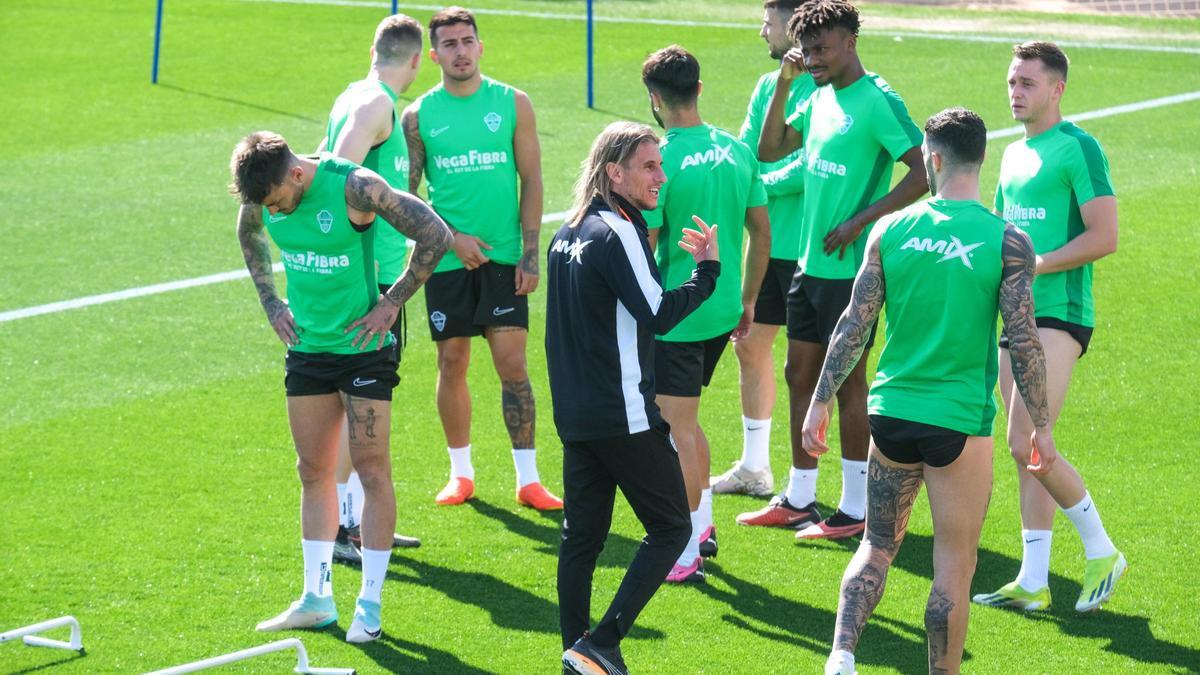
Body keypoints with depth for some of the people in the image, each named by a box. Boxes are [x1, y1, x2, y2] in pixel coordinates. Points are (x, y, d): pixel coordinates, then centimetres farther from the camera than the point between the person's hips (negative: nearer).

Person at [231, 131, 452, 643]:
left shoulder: (355, 188, -21)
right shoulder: (264, 195, -4)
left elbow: (435, 236, -16)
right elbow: (249, 235, 22)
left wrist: (391, 304, -13)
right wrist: (271, 301, 13)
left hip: (363, 347, -6)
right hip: (306, 347, 6)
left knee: (371, 470, -3)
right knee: (313, 471, 9)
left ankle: (369, 605, 2)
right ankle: (316, 598, 17)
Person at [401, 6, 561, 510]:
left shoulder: (513, 104, 2)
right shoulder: (419, 115, 2)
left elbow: (531, 180, 2)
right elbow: (406, 193, 3)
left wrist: (530, 255, -4)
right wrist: (452, 238, -9)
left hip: (503, 258, -1)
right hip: (448, 261, 1)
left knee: (512, 363, -4)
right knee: (452, 365, 6)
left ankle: (528, 479, 0)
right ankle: (461, 473, 19)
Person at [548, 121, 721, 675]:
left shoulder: (569, 235, 13)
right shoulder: (617, 234, -15)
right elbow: (659, 316, -18)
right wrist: (706, 268, -9)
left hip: (576, 415, 9)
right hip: (624, 416, -9)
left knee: (581, 536, 12)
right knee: (670, 527, 0)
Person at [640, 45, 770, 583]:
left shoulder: (659, 163, -16)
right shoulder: (737, 151, 4)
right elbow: (762, 232, 11)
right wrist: (747, 300, 22)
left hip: (675, 314, -7)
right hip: (722, 311, 7)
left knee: (678, 429, -1)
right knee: (685, 420, 23)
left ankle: (686, 555, 2)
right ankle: (702, 526, 30)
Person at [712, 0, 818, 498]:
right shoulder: (768, 86, 11)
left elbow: (812, 169, -23)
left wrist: (761, 184, -12)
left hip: (806, 248, -9)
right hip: (766, 242, 9)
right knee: (749, 344, 15)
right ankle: (754, 468, 28)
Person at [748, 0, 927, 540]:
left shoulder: (877, 101, -15)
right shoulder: (821, 97, 11)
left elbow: (925, 172, -21)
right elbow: (769, 151, 15)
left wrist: (861, 221, -21)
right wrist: (784, 86, 3)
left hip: (849, 269, -9)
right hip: (810, 265, 9)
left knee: (846, 379, -1)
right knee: (800, 374, 14)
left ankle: (855, 510, 8)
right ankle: (798, 499, 25)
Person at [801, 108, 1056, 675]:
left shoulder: (890, 230, -1)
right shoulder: (1008, 242, -8)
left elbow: (854, 323, -1)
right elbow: (1023, 342, -9)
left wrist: (821, 401, 7)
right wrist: (1041, 425, 0)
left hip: (892, 414, 3)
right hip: (961, 420, -3)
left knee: (877, 547, 15)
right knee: (954, 567, 8)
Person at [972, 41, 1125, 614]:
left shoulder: (1078, 149, -8)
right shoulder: (1014, 155, 18)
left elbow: (1104, 238, -14)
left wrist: (1033, 267, -16)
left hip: (1059, 315, -9)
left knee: (1027, 444, -15)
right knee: (1026, 451, 7)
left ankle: (1101, 551, 0)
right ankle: (1033, 583, 9)